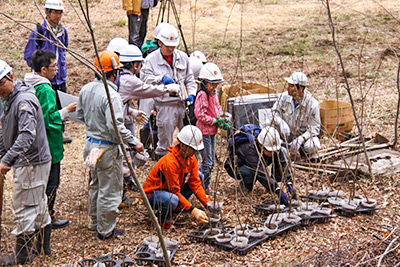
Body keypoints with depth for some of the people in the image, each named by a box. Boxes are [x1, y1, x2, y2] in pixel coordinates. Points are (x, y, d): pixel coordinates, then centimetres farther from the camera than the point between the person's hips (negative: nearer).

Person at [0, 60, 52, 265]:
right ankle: (43, 244, 32)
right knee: (38, 204, 19)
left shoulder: (24, 100, -21)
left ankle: (23, 253, 9)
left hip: (31, 162, -10)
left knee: (24, 208, -2)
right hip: (25, 161, 10)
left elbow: (27, 135, -30)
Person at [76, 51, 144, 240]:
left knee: (95, 185, 24)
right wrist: (134, 142, -19)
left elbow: (80, 115, 13)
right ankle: (106, 230, 17)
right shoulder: (111, 96, -24)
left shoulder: (85, 89, 2)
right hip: (107, 148, -9)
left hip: (91, 143, 9)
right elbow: (116, 127, -29)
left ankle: (94, 222, 38)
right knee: (109, 190, 5)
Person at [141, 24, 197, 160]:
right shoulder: (151, 59, -3)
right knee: (165, 142, 3)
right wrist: (160, 78, -31)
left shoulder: (182, 57, 10)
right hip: (165, 106, -4)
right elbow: (145, 79, -15)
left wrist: (191, 93, 1)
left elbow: (189, 78, 18)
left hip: (183, 104, 4)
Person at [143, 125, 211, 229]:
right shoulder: (170, 162, -31)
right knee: (172, 200, -41)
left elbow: (195, 183, -5)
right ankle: (160, 218, -8)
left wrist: (208, 203, -16)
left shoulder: (191, 158, -6)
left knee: (199, 176, 1)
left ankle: (177, 206, 7)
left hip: (172, 190, 9)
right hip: (152, 194, -9)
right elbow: (175, 192, -29)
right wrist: (193, 210, -33)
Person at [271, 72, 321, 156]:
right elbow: (274, 111, -3)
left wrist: (301, 139, -33)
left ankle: (304, 152, 4)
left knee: (313, 146, -34)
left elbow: (315, 128, -18)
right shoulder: (285, 96, -12)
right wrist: (281, 123, -26)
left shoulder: (313, 104, -22)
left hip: (304, 134, -3)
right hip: (287, 134, 3)